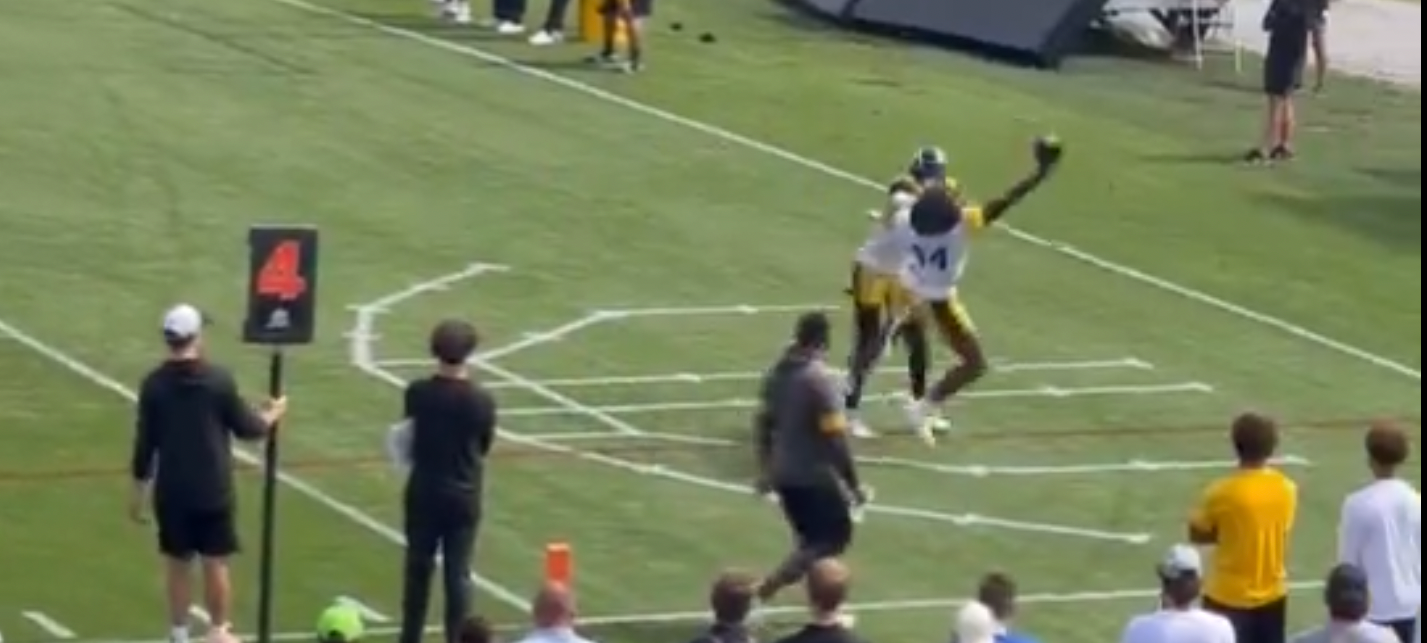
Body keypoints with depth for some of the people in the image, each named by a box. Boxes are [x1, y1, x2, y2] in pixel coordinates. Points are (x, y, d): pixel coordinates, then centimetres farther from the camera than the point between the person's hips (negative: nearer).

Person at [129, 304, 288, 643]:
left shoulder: (154, 384, -5)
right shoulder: (218, 379, -10)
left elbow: (144, 442, -2)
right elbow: (245, 429, 0)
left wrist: (139, 490, 8)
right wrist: (271, 415, 21)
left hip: (171, 493, 2)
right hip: (214, 492, -2)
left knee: (178, 565, 11)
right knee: (216, 564, 6)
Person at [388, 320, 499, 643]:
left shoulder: (417, 393, -11)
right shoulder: (480, 400, -13)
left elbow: (409, 434, 1)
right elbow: (484, 446, 0)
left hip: (423, 493, 1)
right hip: (463, 495, -1)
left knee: (418, 568, 13)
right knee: (457, 573, 4)